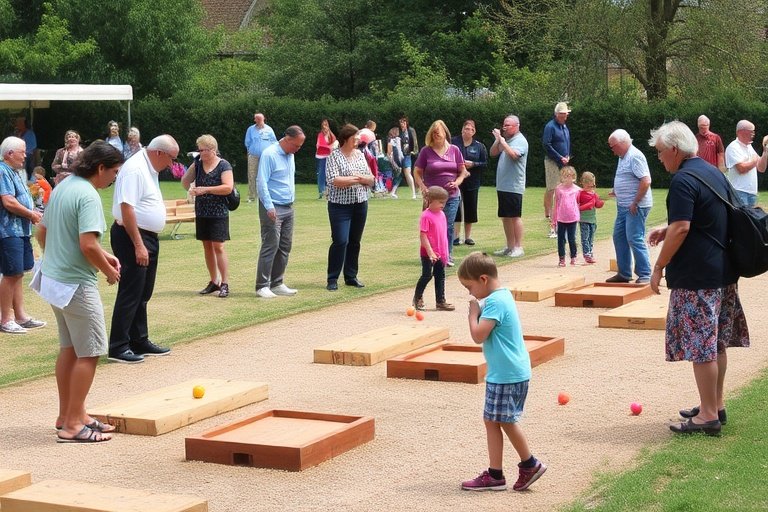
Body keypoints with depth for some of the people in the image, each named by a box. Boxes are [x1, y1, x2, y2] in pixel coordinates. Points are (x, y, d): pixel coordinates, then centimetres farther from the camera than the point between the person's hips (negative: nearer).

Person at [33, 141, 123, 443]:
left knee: (69, 348, 17)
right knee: (89, 352, -2)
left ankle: (68, 415, 25)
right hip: (77, 284, -9)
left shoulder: (63, 187, 9)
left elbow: (42, 233, 17)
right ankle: (73, 424, 1)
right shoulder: (88, 196, -19)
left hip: (52, 279, 9)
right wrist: (108, 270, -10)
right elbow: (88, 245, -27)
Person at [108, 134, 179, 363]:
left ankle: (140, 342, 24)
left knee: (142, 295, 15)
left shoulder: (149, 169, 15)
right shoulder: (135, 169, -17)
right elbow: (127, 209, -23)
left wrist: (148, 242, 18)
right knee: (130, 295, -7)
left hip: (148, 237, 10)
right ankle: (118, 347, -2)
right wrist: (138, 245, -25)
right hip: (132, 237, -10)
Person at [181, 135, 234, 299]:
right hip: (201, 212, 6)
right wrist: (190, 189, -6)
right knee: (207, 246, 9)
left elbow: (228, 187, -18)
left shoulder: (224, 165, -8)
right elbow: (185, 182, 14)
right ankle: (213, 282, 18)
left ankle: (225, 283, -6)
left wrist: (206, 189, -22)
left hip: (218, 213, -6)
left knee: (218, 246, -9)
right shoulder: (198, 164, 8)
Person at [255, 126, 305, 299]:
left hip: (288, 207, 8)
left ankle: (277, 284, 17)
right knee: (270, 247, -9)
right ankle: (262, 286, -5)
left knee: (285, 247, 9)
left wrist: (292, 200, 17)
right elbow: (262, 182, -17)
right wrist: (269, 206, -23)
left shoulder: (290, 155, 13)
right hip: (273, 208, -8)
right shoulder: (270, 154, -13)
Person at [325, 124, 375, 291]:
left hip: (360, 204, 6)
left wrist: (358, 177, -13)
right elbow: (332, 180, -19)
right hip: (340, 205, -6)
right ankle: (332, 279, -2)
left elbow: (371, 180, 9)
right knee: (340, 241, -9)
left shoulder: (360, 155, 10)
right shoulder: (334, 156, -7)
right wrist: (357, 179, -12)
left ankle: (351, 276, 19)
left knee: (355, 241, 9)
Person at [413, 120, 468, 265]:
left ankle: (448, 256, 10)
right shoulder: (426, 151, 1)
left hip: (452, 196, 1)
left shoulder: (454, 150, 6)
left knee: (449, 226, 0)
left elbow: (463, 171, 11)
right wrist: (422, 187, -11)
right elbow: (417, 172, 4)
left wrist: (457, 182, -8)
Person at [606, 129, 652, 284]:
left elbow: (646, 181, -23)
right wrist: (617, 192, 14)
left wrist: (635, 203, -22)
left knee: (635, 239, -10)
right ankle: (624, 274, 21)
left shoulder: (635, 156, -15)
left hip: (636, 207, -11)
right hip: (624, 206, 11)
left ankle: (644, 275, -3)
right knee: (619, 237, 13)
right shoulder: (623, 157, 16)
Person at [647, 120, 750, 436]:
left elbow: (681, 228, -23)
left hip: (697, 277, -10)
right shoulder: (714, 173, 13)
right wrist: (668, 231, 17)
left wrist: (659, 267, -15)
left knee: (700, 346, -4)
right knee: (716, 343, 15)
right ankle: (716, 405, 24)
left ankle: (708, 415, 0)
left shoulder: (683, 180, -16)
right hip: (724, 273, 10)